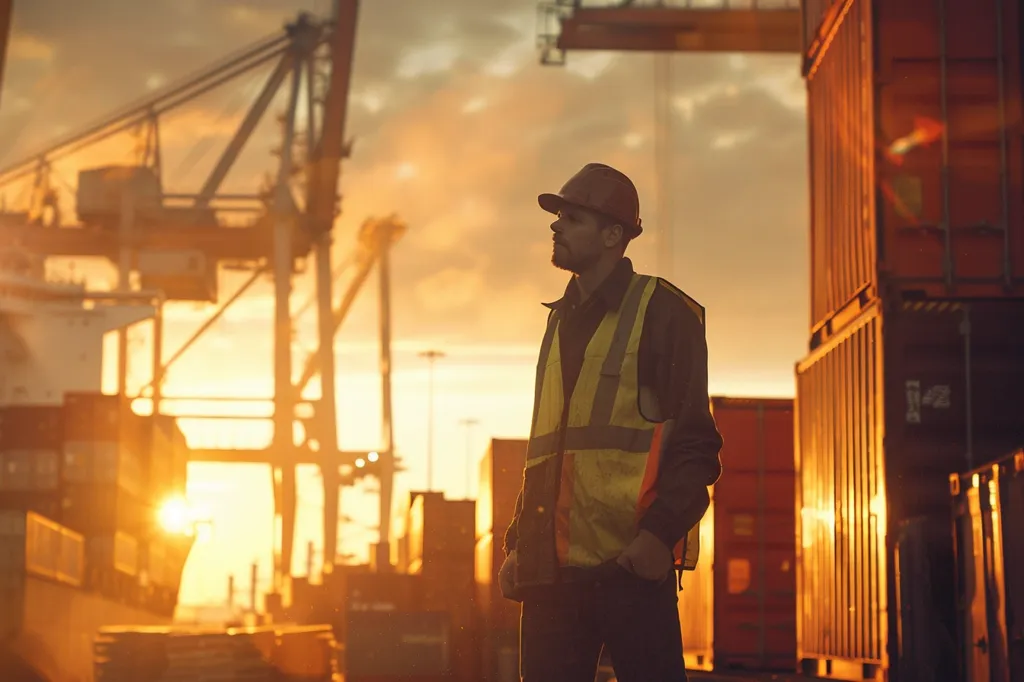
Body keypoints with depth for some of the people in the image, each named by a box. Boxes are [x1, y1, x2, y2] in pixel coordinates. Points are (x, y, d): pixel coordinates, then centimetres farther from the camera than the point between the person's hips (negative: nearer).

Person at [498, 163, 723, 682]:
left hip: (632, 561, -7)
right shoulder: (560, 320, 22)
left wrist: (661, 533, -18)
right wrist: (517, 543, 17)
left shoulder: (662, 312, 0)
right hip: (553, 567, 7)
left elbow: (695, 442, -6)